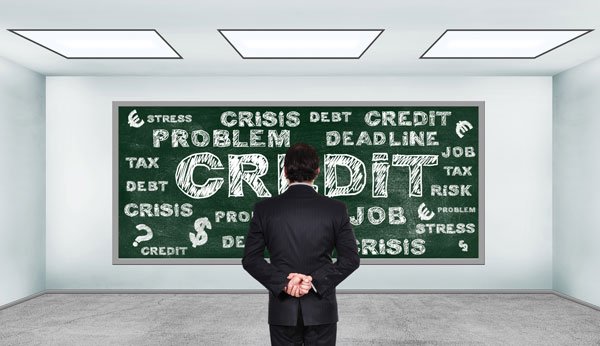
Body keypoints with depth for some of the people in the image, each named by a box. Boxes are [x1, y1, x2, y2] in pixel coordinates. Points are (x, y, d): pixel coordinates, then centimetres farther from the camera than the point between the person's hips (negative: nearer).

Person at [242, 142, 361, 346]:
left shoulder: (264, 209, -5)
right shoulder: (336, 209, -6)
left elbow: (250, 258, -6)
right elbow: (351, 259, -7)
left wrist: (283, 282, -9)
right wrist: (315, 280, -12)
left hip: (282, 309, 1)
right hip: (322, 308, 0)